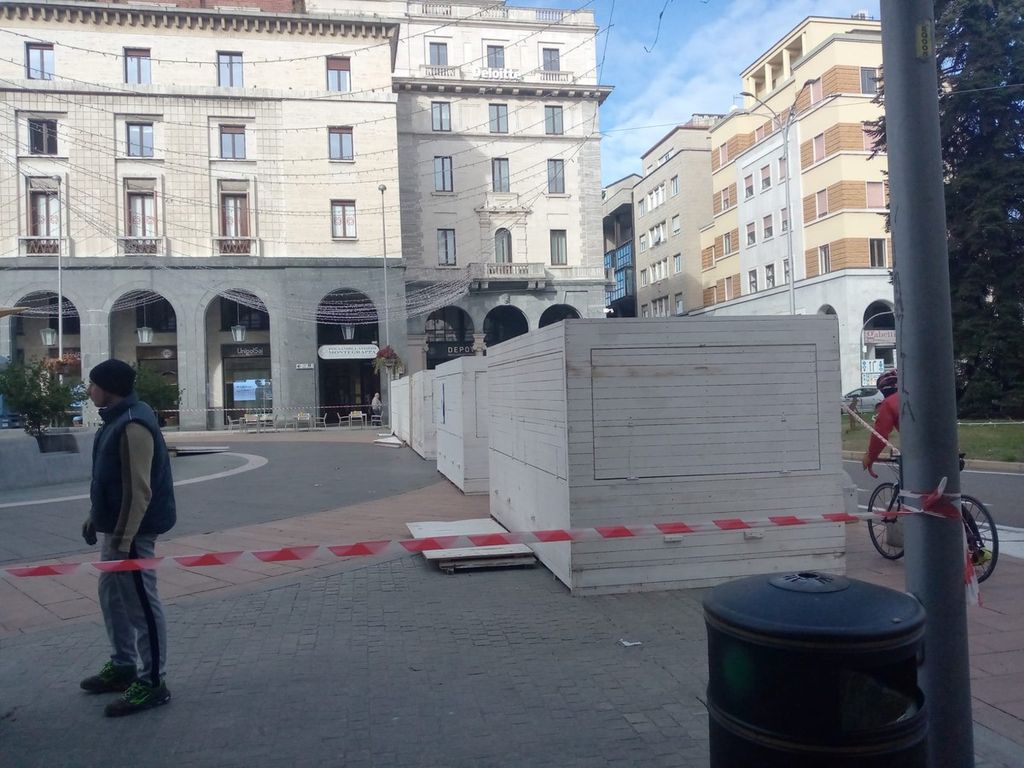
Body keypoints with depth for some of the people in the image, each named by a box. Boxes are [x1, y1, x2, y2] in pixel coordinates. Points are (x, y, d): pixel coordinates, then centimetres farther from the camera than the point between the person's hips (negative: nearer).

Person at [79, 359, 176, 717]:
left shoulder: (133, 426, -22)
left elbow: (138, 491, -25)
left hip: (132, 531, -11)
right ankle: (123, 666, 35)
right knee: (112, 595, 20)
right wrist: (95, 517, 25)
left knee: (141, 604, -2)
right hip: (116, 527, 11)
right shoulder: (118, 419, 12)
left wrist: (123, 540, -25)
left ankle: (151, 682, 8)